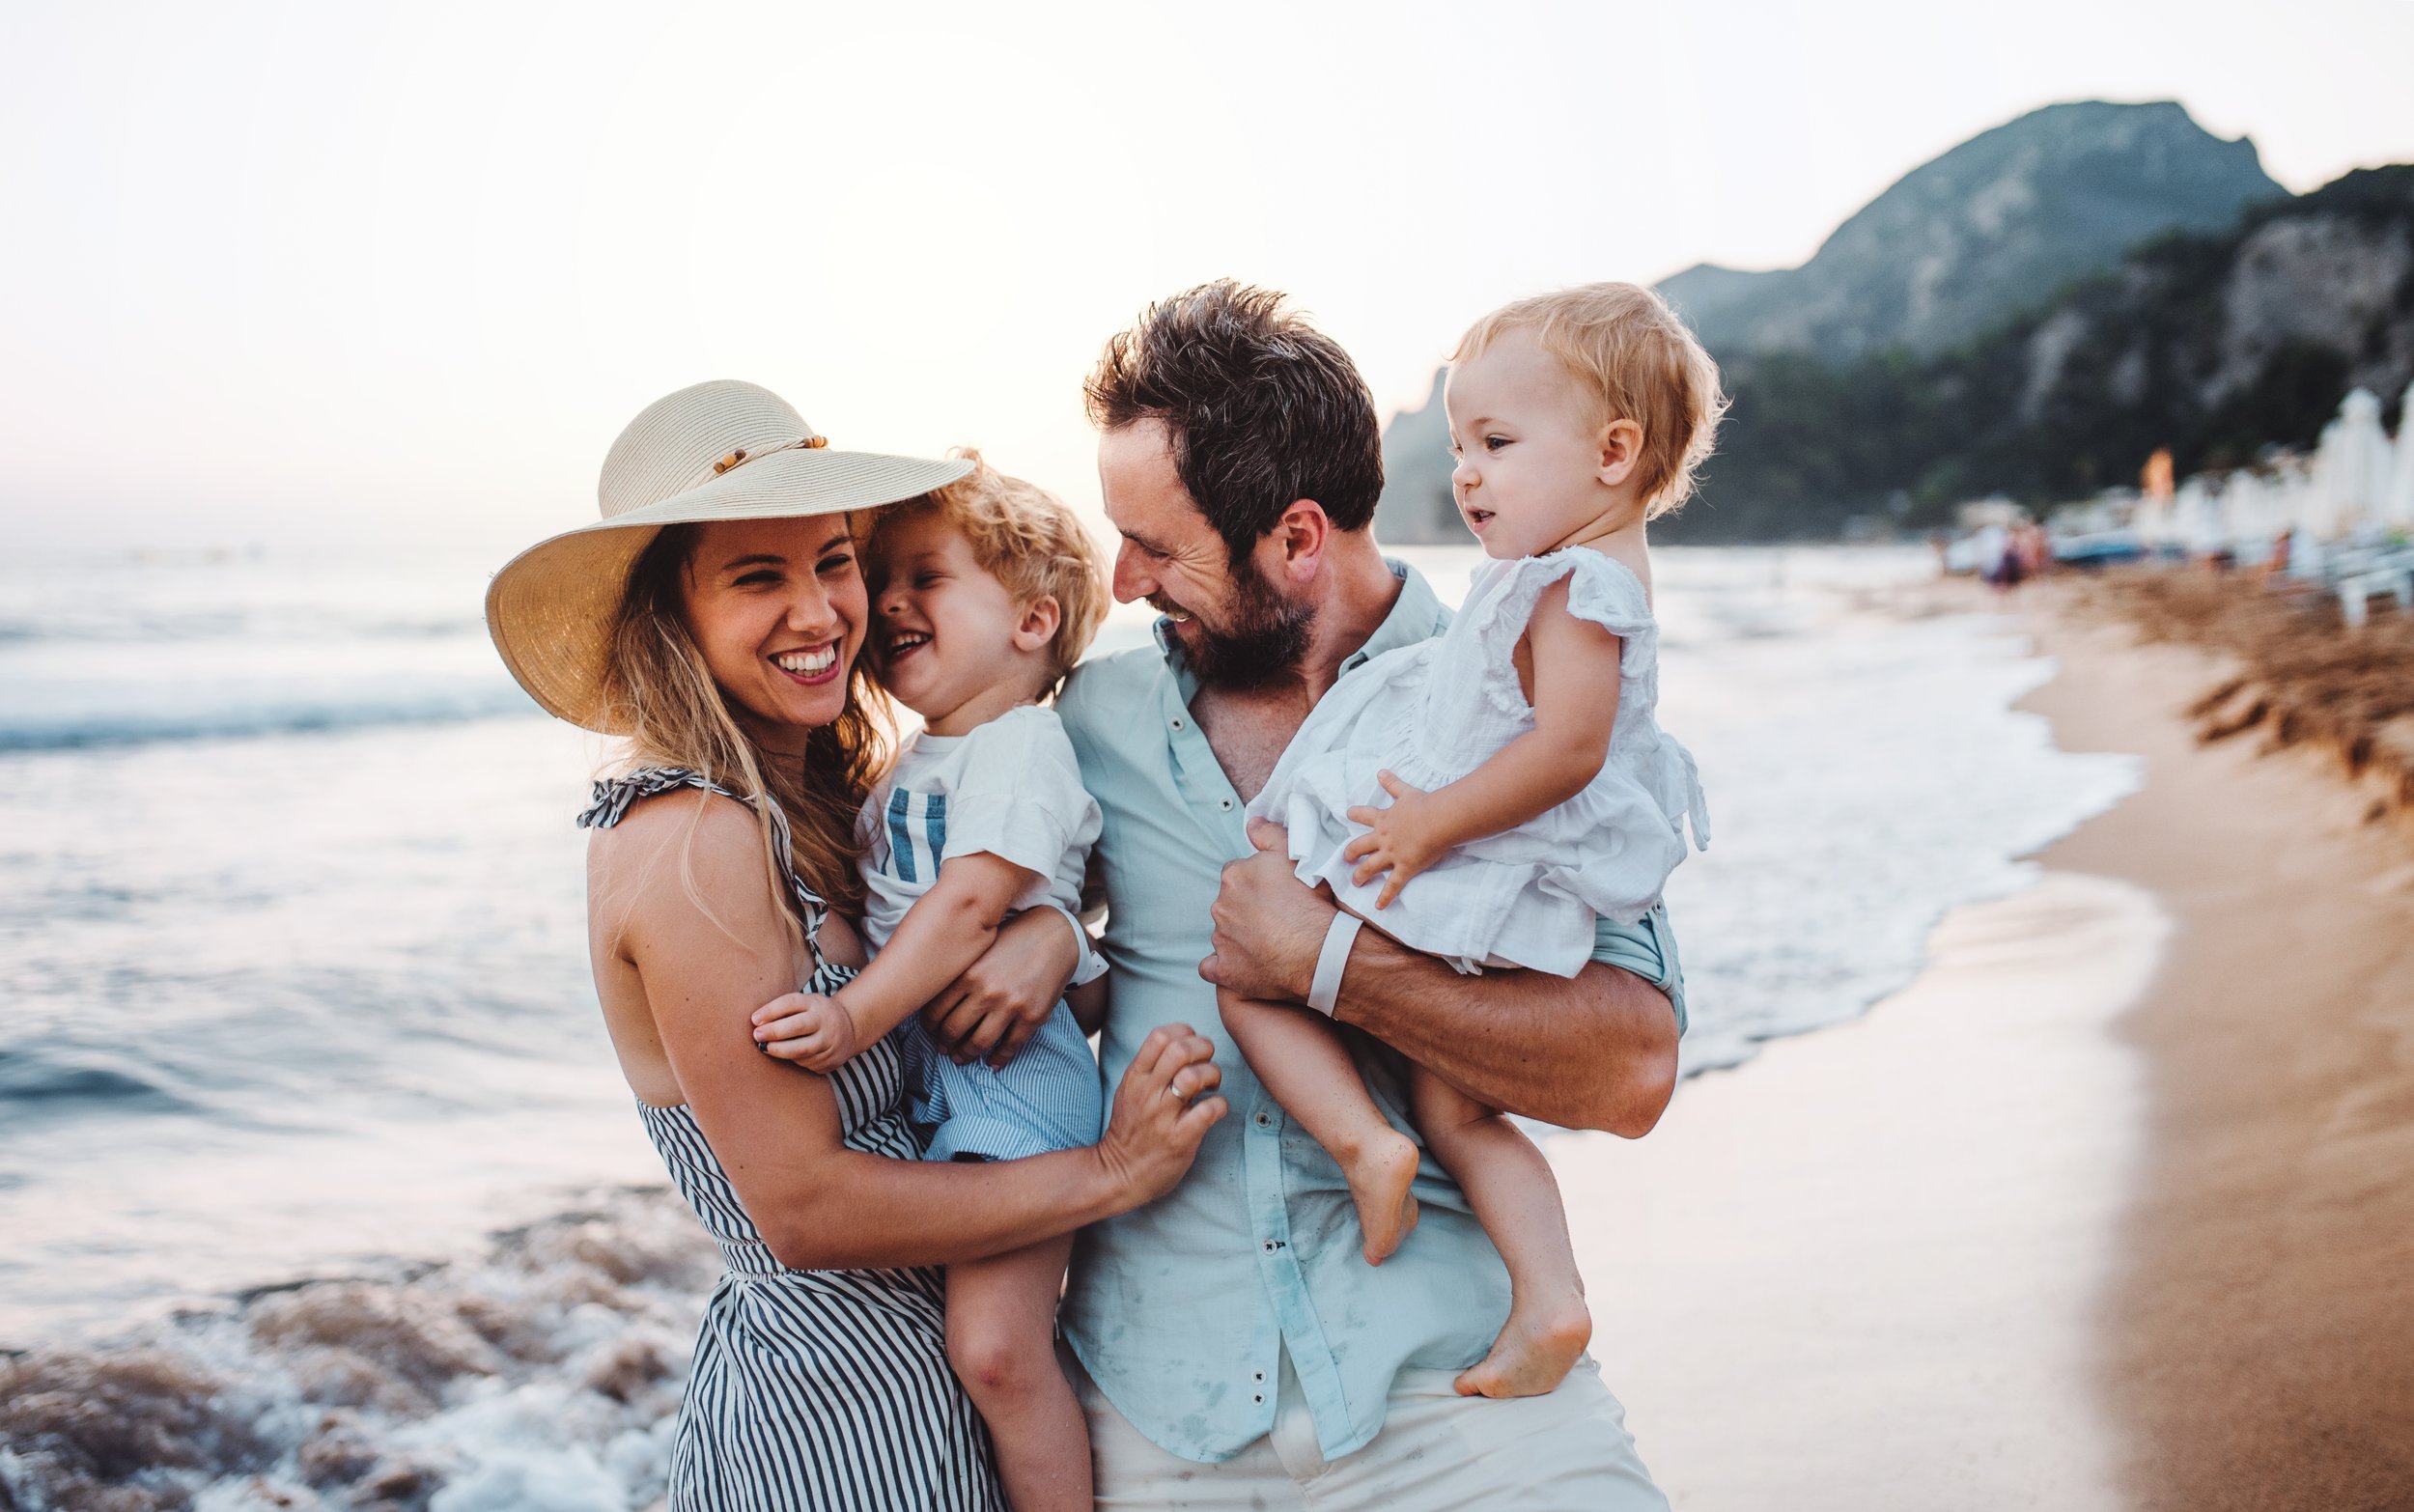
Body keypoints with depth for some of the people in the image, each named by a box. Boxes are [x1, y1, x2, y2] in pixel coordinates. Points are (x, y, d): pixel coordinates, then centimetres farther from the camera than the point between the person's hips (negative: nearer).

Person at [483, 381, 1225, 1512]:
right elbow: (805, 1209, -23)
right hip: (848, 1410, -8)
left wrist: (1049, 931, -18)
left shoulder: (805, 799, 3)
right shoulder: (697, 845, -23)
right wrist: (1112, 1171, -20)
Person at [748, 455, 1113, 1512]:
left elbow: (969, 905, -21)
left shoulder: (1020, 745, -10)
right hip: (915, 1072, 9)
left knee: (994, 1348, -15)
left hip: (1006, 1075, -9)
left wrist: (855, 1016, -26)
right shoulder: (912, 761, 17)